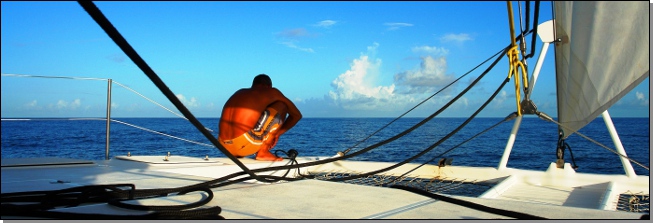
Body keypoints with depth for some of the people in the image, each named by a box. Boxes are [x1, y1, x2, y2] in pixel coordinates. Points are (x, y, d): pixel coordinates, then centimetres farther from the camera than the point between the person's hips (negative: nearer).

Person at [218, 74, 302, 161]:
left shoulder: (240, 92, 25)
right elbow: (297, 115, 19)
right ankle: (263, 152, 3)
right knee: (282, 105, 9)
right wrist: (277, 133, 26)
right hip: (244, 144, -7)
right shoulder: (272, 92, 11)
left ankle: (237, 154, 17)